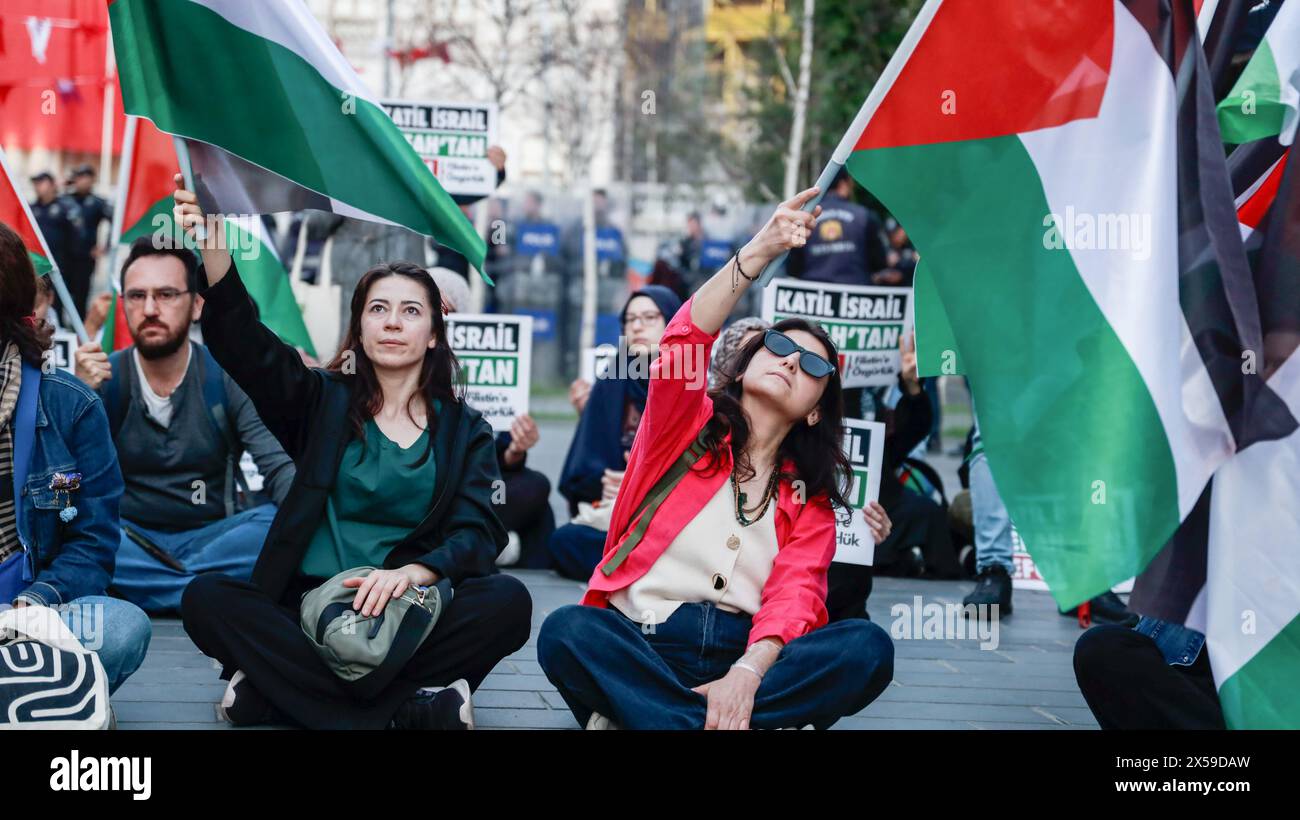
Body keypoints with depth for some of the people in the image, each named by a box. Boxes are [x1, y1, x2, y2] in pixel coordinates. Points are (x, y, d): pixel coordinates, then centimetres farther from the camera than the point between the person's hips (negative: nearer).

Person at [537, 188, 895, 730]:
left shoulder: (810, 501, 16)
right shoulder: (687, 425, 13)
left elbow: (795, 594, -3)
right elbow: (687, 341, -9)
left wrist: (748, 673, -25)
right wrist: (760, 251, -22)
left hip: (744, 654, 2)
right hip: (638, 651, -2)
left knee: (868, 648, -26)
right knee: (566, 631, -33)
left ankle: (641, 715, -30)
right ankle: (749, 725, -36)